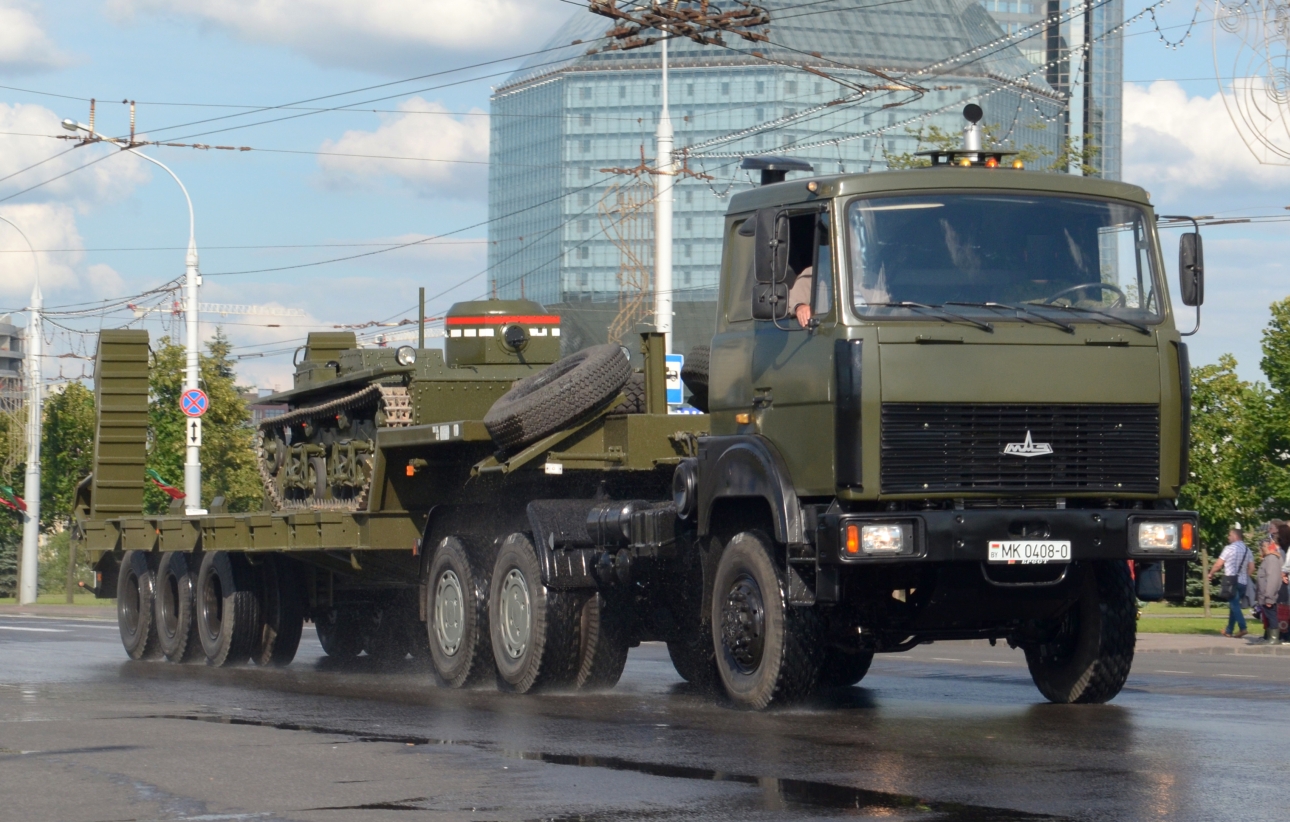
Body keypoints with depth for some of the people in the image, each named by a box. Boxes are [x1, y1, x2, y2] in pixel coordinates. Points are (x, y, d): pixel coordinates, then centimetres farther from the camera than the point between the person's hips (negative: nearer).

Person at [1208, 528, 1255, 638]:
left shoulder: (1230, 548, -8)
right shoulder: (1247, 550, 12)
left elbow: (1218, 564, -7)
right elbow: (1251, 567, 10)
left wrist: (1211, 574, 8)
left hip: (1231, 580, -7)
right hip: (1242, 582, 7)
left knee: (1234, 605, -10)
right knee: (1233, 605, 14)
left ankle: (1243, 628, -24)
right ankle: (1229, 631, 19)